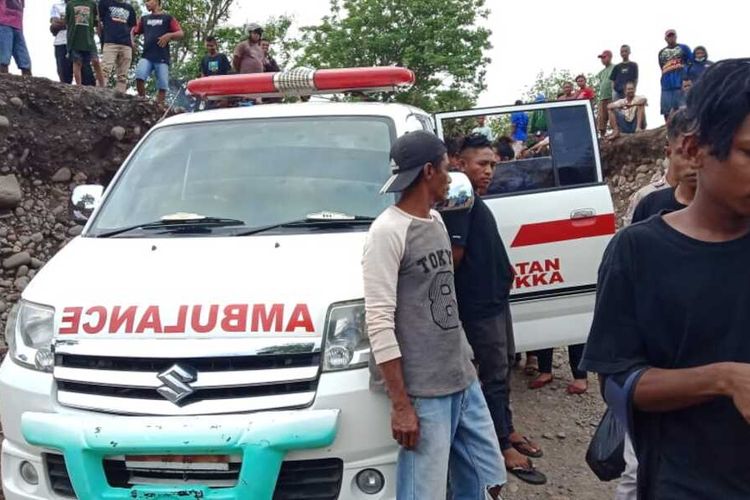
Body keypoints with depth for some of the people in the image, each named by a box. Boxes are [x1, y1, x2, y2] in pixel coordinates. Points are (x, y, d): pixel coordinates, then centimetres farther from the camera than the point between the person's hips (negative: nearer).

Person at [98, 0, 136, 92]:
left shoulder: (129, 8, 23)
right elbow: (98, 21, 11)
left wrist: (131, 43, 10)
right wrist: (102, 37, 4)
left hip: (126, 45, 4)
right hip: (110, 42, -4)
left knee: (122, 76, -3)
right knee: (105, 70, -19)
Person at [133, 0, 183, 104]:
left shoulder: (168, 18, 12)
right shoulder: (144, 19, 24)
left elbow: (181, 34, 3)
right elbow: (134, 31, 20)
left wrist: (169, 35, -16)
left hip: (162, 58, -2)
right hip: (146, 56, 2)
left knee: (162, 86, -8)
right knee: (139, 77, -22)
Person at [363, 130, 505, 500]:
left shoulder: (436, 220, 13)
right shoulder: (388, 231, -14)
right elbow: (380, 322, -18)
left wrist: (463, 363, 19)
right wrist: (400, 404, -19)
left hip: (464, 380, 9)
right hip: (423, 392, -8)